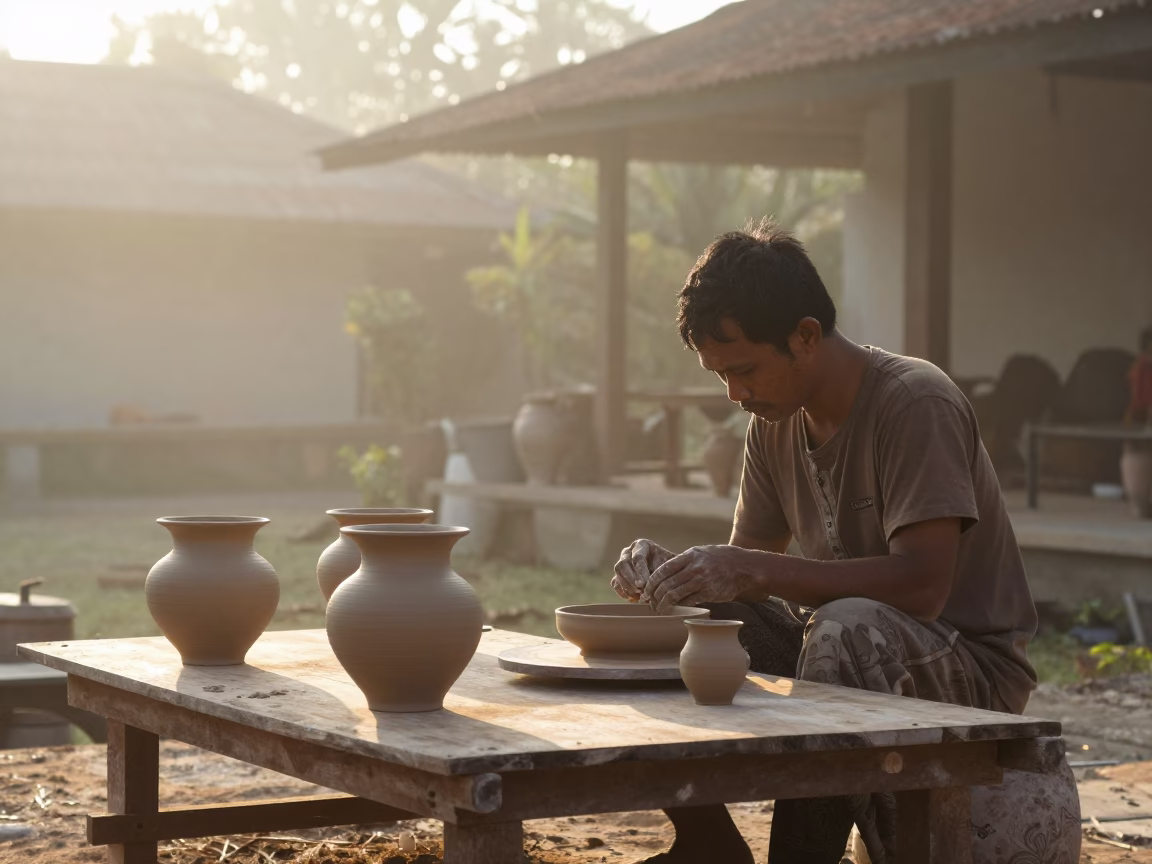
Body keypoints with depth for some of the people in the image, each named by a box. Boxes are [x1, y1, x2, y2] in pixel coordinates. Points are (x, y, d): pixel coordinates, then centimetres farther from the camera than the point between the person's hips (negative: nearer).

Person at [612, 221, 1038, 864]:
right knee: (664, 626, -9)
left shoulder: (915, 405, -19)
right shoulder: (775, 423, 5)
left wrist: (755, 572, -33)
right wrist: (674, 570, -13)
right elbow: (749, 561, 10)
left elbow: (923, 585, -28)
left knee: (849, 629, -39)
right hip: (835, 644, 7)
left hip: (968, 662, -7)